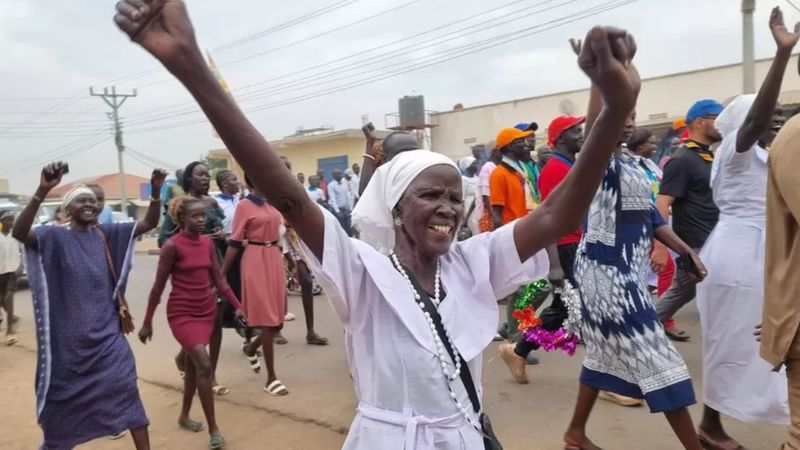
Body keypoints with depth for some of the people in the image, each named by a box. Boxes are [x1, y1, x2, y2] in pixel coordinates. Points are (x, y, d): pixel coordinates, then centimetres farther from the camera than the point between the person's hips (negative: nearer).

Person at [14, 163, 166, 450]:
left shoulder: (106, 234, 3)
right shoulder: (55, 237, -7)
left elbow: (149, 224, -2)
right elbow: (19, 233, -27)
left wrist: (156, 192, -20)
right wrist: (42, 191, -40)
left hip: (106, 329, 2)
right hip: (70, 333, -2)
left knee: (126, 386, 0)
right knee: (64, 392, 15)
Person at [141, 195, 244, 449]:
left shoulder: (208, 242, 2)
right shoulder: (172, 246, -14)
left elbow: (219, 280, 7)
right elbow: (158, 287, -9)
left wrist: (237, 306, 0)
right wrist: (147, 323, -4)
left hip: (207, 311, 6)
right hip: (182, 313, -6)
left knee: (193, 363, 17)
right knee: (204, 365, -14)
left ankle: (184, 416, 36)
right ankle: (214, 430, -5)